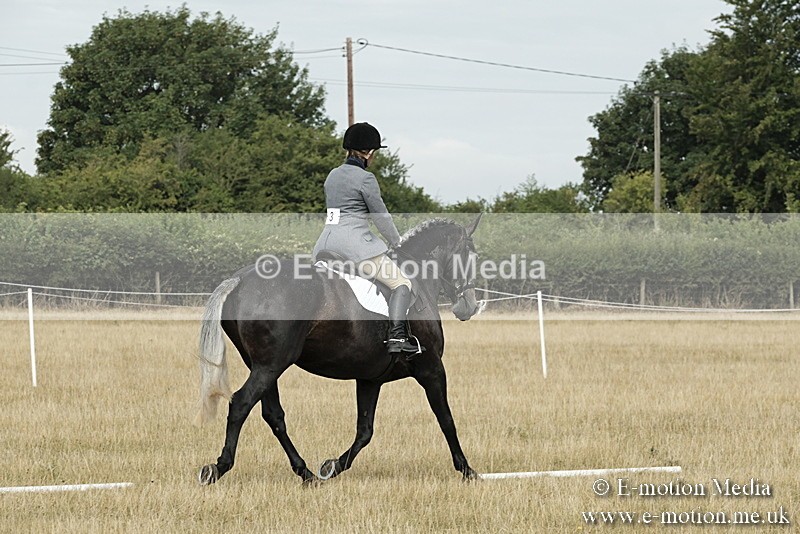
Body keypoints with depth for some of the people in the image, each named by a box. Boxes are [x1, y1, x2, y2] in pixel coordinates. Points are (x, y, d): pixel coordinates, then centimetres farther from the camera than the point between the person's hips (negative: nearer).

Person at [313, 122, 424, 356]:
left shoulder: (333, 176, 16)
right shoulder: (365, 178, -7)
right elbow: (381, 217, -3)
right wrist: (397, 242, 13)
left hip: (326, 243, 7)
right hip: (355, 244, -7)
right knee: (401, 284, -4)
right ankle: (397, 337, -20)